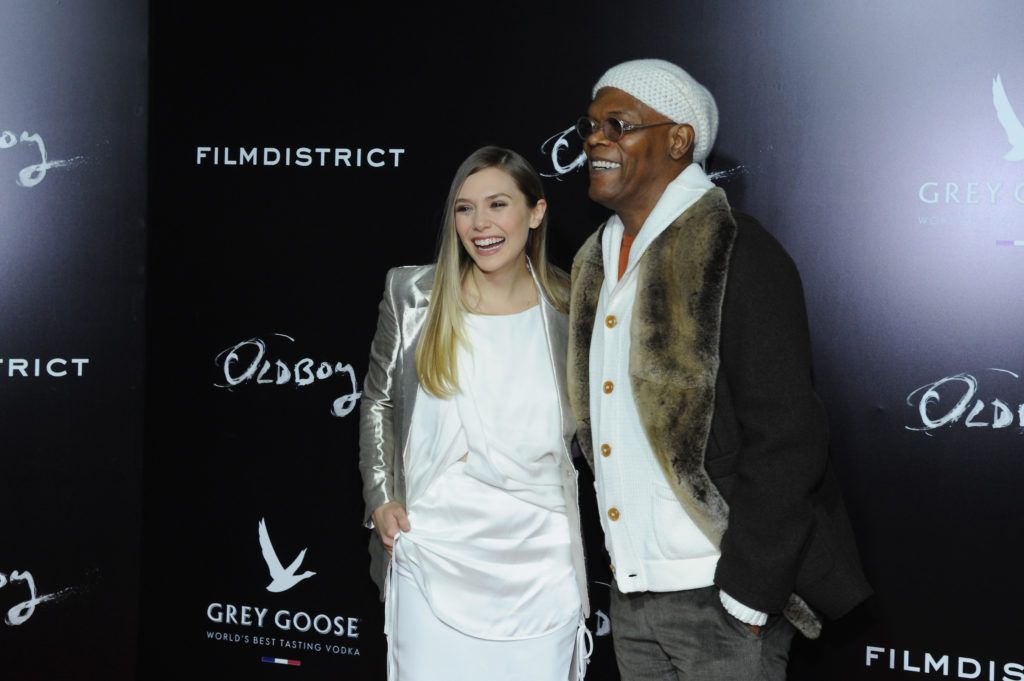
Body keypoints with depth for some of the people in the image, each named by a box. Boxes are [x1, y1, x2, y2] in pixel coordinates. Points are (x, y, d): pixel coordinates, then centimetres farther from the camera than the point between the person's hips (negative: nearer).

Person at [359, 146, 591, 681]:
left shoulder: (568, 308, 1)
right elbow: (378, 401, 10)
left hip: (539, 557, 0)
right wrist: (380, 498, 0)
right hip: (433, 554, 0)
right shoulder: (413, 295, 0)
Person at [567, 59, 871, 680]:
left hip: (719, 596, -7)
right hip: (630, 597, 7)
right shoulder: (597, 262, 11)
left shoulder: (738, 255, -13)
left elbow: (786, 441, -17)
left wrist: (744, 598, -18)